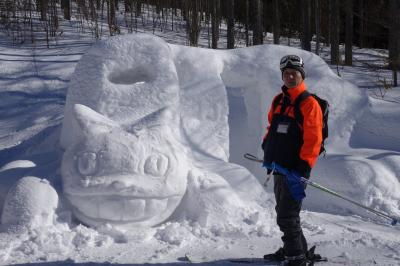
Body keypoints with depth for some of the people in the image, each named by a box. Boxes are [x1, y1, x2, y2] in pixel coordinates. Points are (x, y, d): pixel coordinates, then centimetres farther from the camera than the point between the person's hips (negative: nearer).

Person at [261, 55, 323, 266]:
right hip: (279, 166, 8)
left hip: (295, 169, -8)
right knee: (283, 212, 17)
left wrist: (303, 167, -20)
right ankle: (293, 249, 31)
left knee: (287, 216, -7)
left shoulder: (309, 104, -11)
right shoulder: (278, 101, 13)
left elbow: (313, 139, -16)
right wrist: (267, 150, 14)